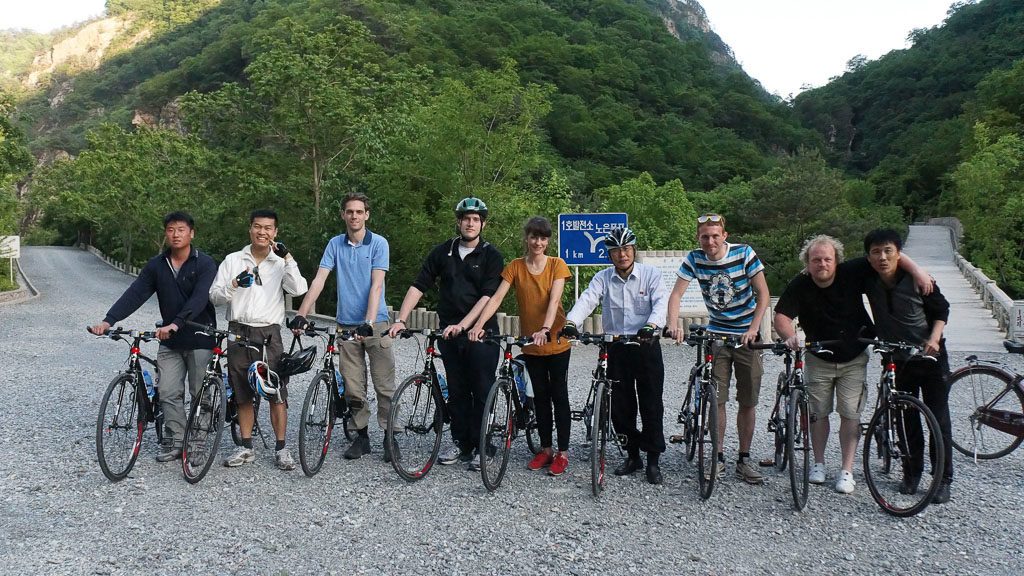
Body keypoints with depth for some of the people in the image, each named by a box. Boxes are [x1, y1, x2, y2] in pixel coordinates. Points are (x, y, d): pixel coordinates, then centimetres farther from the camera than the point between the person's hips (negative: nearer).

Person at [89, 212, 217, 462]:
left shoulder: (205, 264, -11)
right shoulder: (156, 265, 4)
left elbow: (199, 299, -24)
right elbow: (134, 294, -5)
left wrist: (175, 324, -38)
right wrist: (108, 320, -18)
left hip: (200, 340, -4)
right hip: (169, 341, 4)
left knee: (200, 394, 4)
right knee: (168, 392, 1)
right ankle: (175, 440, 13)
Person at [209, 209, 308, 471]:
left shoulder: (281, 263, 4)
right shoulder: (233, 260, 8)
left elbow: (298, 289, -13)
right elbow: (214, 296, 4)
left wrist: (288, 258, -18)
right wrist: (234, 284, -15)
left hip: (268, 334, -2)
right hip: (239, 332, 2)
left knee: (277, 394, -4)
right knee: (243, 395, 10)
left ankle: (281, 448, 7)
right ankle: (246, 448, 21)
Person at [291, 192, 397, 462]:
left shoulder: (379, 243, -4)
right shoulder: (335, 244, 6)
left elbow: (376, 285, -13)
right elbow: (319, 280, -1)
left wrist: (368, 321, -24)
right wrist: (301, 314, -12)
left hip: (375, 324, -3)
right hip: (346, 325, 3)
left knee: (384, 386, 0)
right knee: (353, 388, 8)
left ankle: (389, 436, 10)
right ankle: (361, 435, 20)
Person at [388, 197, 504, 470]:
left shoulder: (491, 255, -3)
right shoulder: (443, 251, 7)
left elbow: (487, 296, -12)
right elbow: (418, 286, 4)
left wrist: (462, 325, -22)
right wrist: (400, 319, -7)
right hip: (448, 332, 3)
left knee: (481, 391, 1)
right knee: (456, 391, 10)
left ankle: (479, 447, 11)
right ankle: (460, 443, 21)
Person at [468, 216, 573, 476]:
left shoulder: (557, 265, -7)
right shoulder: (515, 267, -1)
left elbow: (553, 300, -19)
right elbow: (496, 298, -11)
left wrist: (545, 329, -35)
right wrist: (479, 324, -25)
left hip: (556, 341, -2)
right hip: (530, 344, 2)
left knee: (559, 395, 4)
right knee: (540, 396, 11)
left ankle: (563, 452, 12)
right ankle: (545, 449, 22)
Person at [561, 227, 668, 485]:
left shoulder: (651, 274, -1)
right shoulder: (602, 278, 3)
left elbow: (660, 303, -15)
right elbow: (586, 301, -13)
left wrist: (651, 325, -37)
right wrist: (570, 323, -32)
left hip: (646, 345, -2)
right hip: (615, 347, 2)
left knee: (651, 405, 1)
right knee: (620, 406, 7)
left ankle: (653, 460, 12)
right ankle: (632, 455, 23)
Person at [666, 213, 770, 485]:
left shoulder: (744, 254, -13)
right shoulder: (695, 259, -8)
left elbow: (763, 293, -11)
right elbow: (676, 294, -11)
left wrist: (753, 329, -20)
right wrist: (673, 325, -28)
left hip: (747, 335, -1)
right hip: (716, 334, 1)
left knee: (748, 401, 3)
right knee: (716, 400, -2)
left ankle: (744, 460, 15)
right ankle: (718, 458, 10)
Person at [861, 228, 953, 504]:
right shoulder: (868, 281, -13)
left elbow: (942, 310, -5)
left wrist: (934, 339, -18)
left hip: (930, 357, -2)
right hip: (897, 360, 2)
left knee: (939, 419, 2)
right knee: (907, 420, 9)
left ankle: (943, 479, 13)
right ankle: (912, 473, 23)